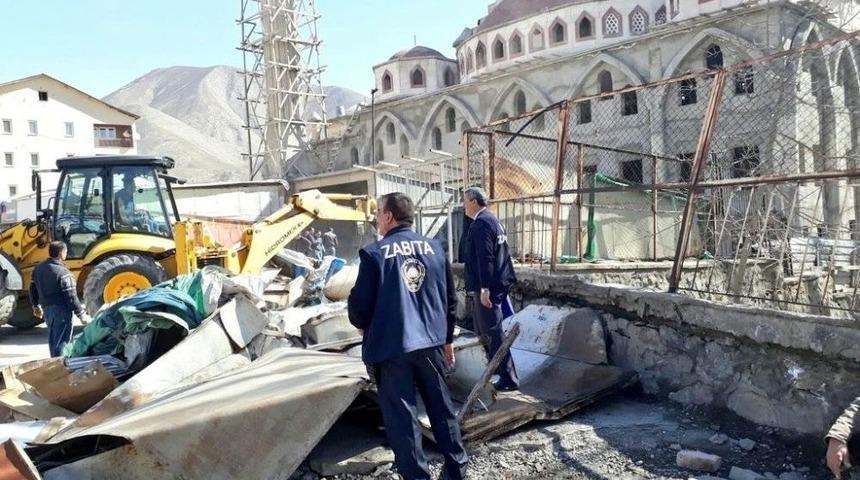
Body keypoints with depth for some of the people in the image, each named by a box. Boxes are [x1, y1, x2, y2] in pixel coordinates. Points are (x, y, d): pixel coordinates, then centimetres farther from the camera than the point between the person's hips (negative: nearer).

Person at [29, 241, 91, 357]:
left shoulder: (38, 269, 5)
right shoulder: (63, 273, -21)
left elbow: (33, 289, 16)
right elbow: (71, 297, -21)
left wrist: (36, 306, 30)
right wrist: (82, 314, -13)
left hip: (46, 309, 8)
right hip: (61, 310, -8)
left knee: (53, 339, 22)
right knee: (61, 341, -2)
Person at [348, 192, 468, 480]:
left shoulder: (374, 253, -10)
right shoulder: (434, 248, 6)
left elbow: (359, 305, -8)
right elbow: (450, 300, 11)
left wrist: (363, 326, 14)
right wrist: (447, 339, 22)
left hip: (391, 347, -5)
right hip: (431, 343, 5)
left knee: (401, 416, 5)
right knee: (441, 407, 18)